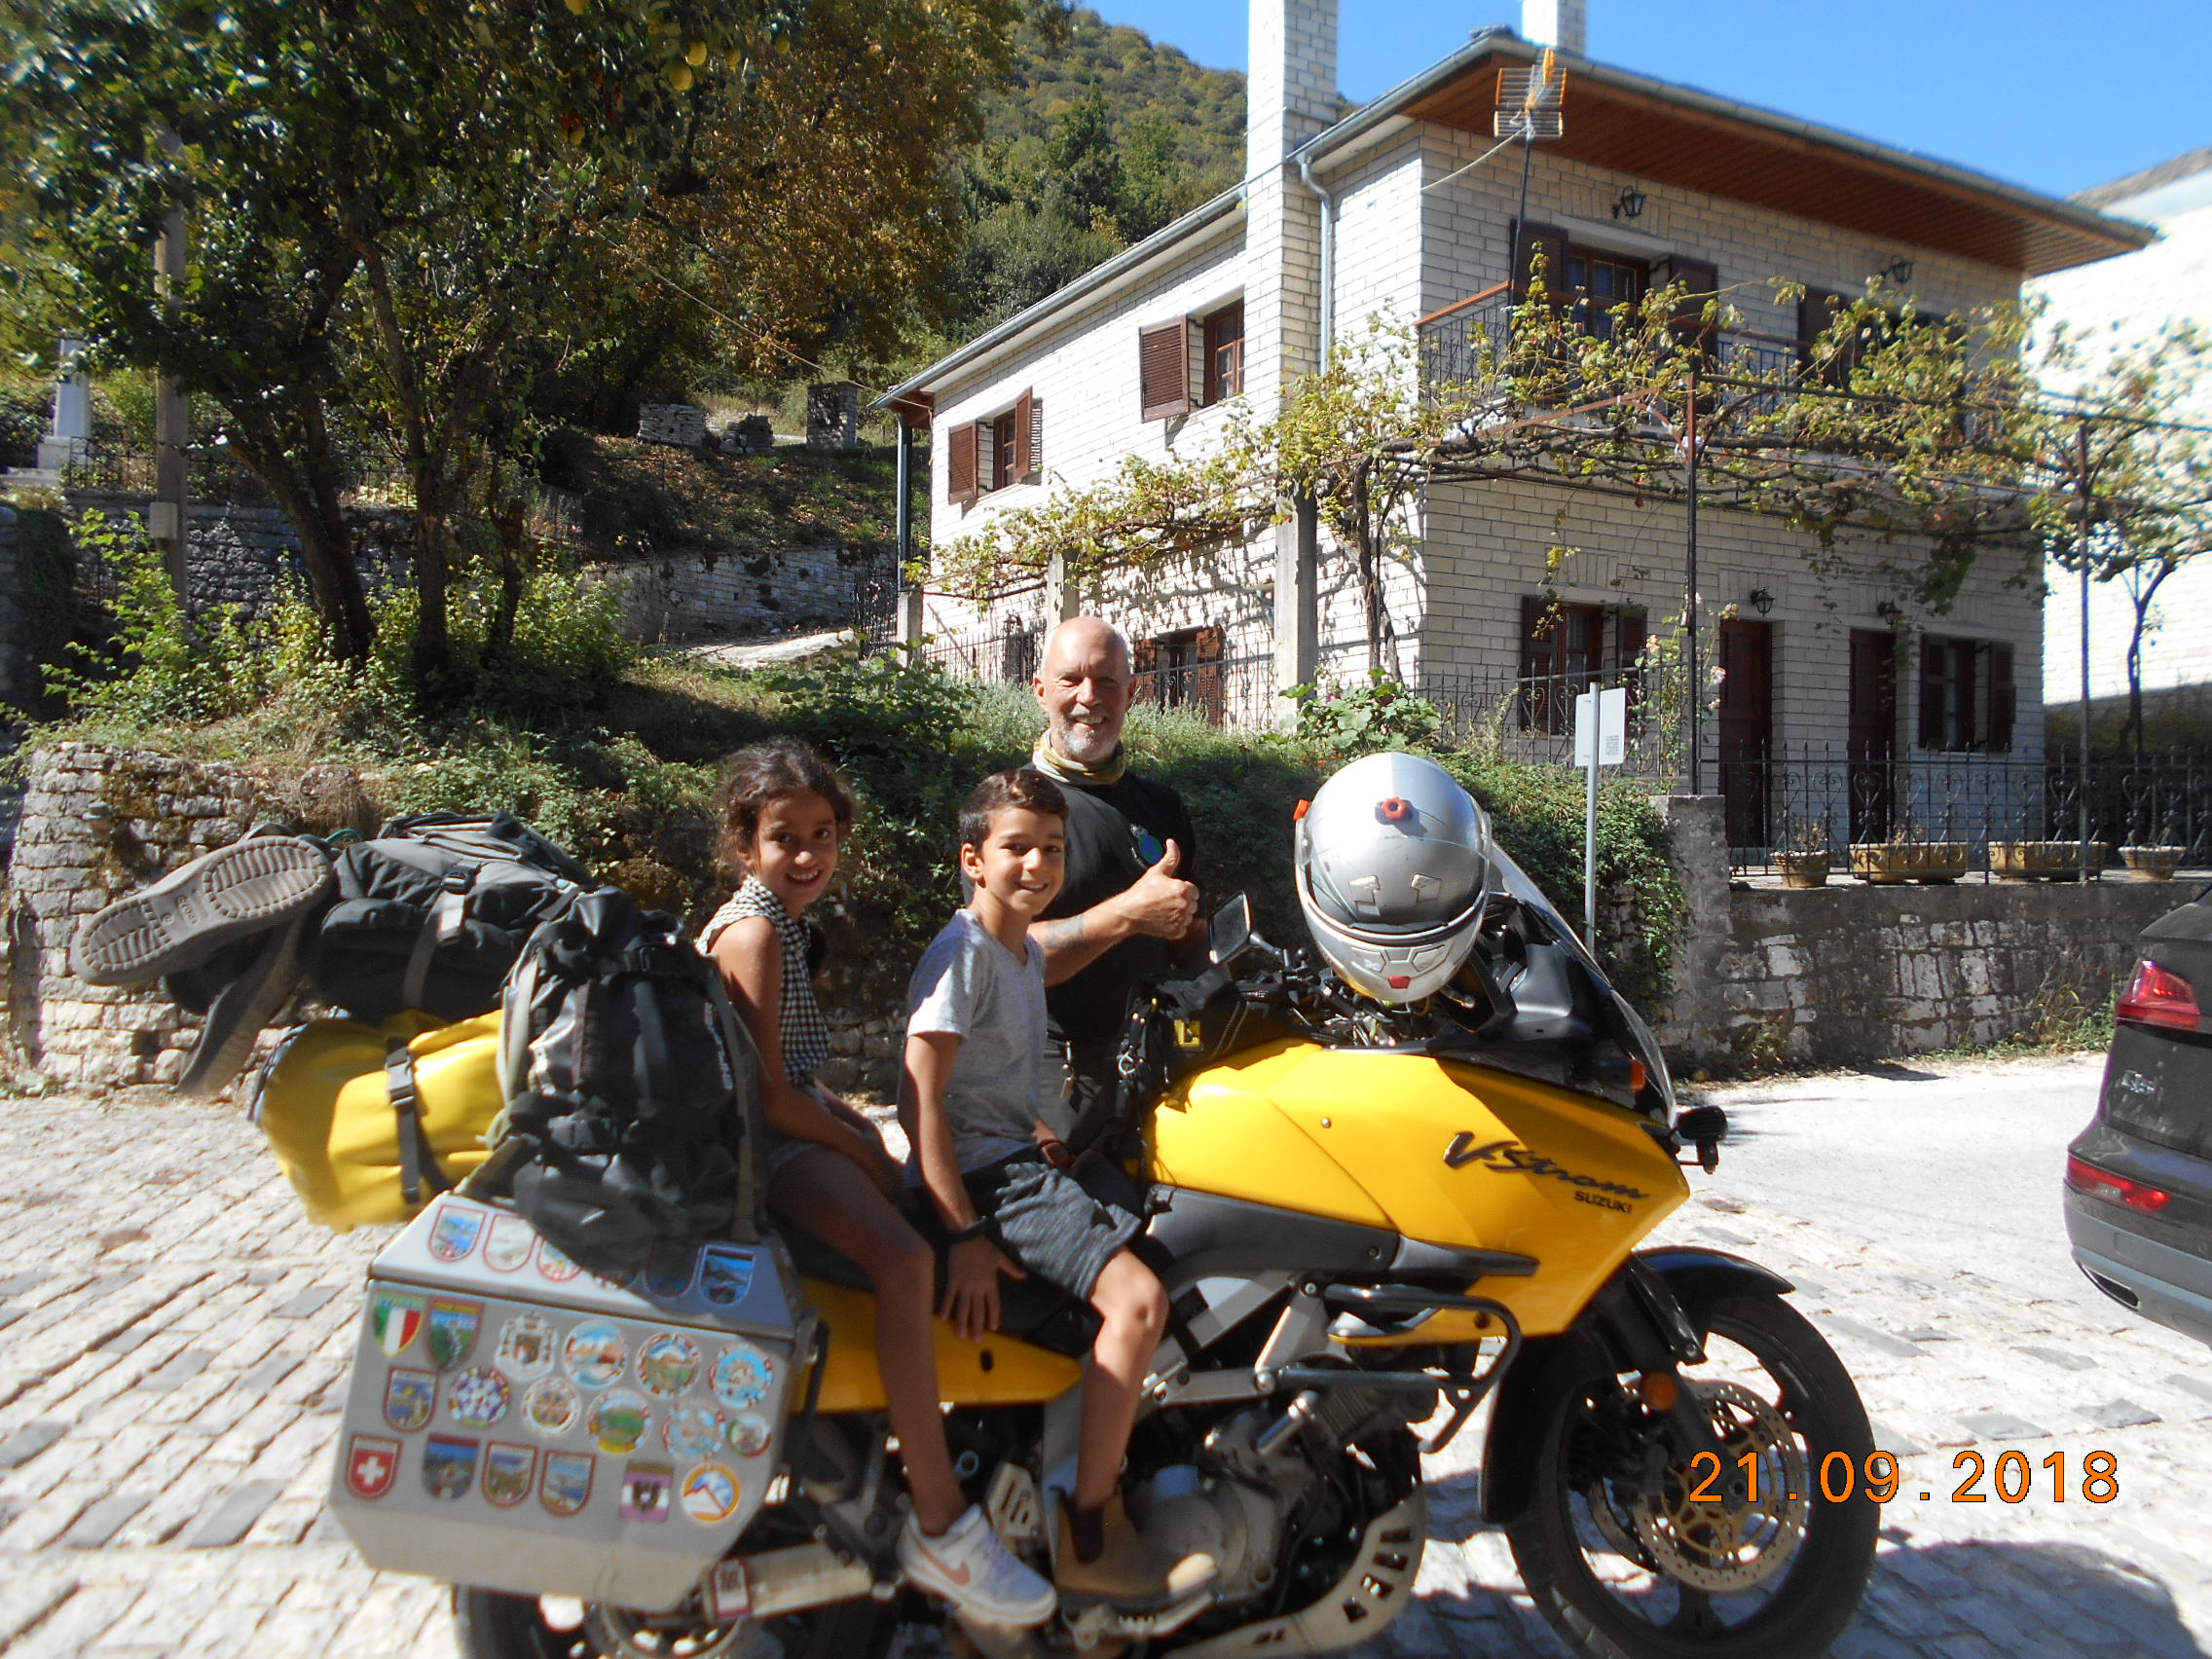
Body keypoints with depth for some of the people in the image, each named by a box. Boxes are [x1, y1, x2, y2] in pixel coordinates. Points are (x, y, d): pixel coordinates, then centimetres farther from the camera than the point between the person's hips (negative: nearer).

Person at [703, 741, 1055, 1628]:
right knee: (903, 1257, -30)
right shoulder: (754, 932, -19)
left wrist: (847, 1113, 13)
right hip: (771, 1142, -11)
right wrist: (862, 1150, -12)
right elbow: (769, 1097, -22)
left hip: (798, 1117, 11)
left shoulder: (777, 916, 12)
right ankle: (939, 1527, -24)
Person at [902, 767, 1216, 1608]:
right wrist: (967, 1235, -25)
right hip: (981, 1176, -10)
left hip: (1025, 1158, 10)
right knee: (1138, 1298, -24)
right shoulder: (961, 953, -15)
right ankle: (1087, 1544, -12)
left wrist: (1037, 1132, 9)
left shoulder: (1027, 953, 15)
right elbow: (920, 1098, -21)